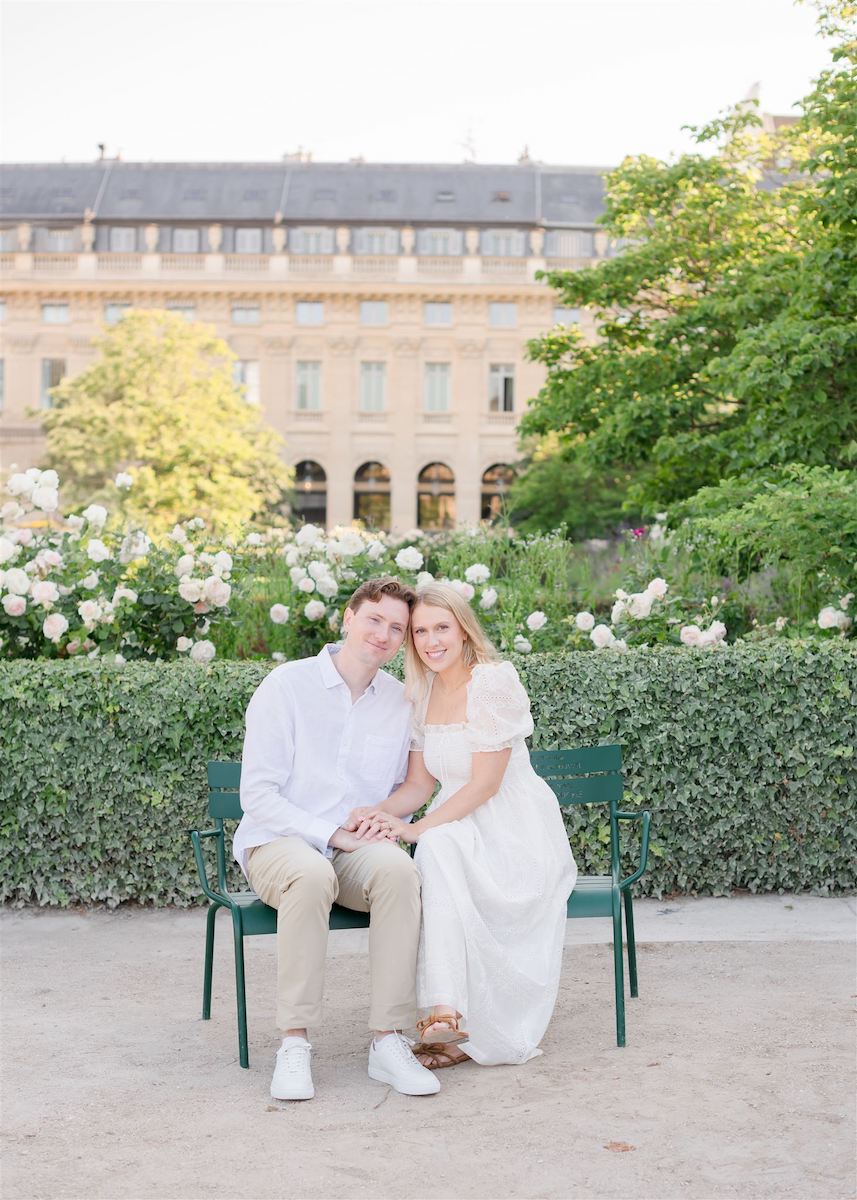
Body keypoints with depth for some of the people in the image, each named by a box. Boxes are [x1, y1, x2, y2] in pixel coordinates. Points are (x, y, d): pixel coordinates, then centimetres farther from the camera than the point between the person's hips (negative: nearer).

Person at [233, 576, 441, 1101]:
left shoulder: (400, 702, 9)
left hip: (358, 848, 3)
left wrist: (385, 819, -4)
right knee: (311, 873, -39)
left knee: (399, 869, -33)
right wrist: (332, 834, -18)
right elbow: (258, 794, -8)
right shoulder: (286, 685, -4)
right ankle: (295, 1045, -29)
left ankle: (389, 1040, -28)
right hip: (279, 841, -3)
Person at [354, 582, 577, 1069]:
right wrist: (381, 814, -12)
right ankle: (452, 1025, -27)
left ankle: (446, 1012, -33)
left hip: (514, 832, -5)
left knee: (438, 847, -34)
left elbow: (485, 783, -18)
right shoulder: (420, 693, 8)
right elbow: (419, 783, 8)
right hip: (459, 825, 5)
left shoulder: (494, 680, -14)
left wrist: (416, 829, -24)